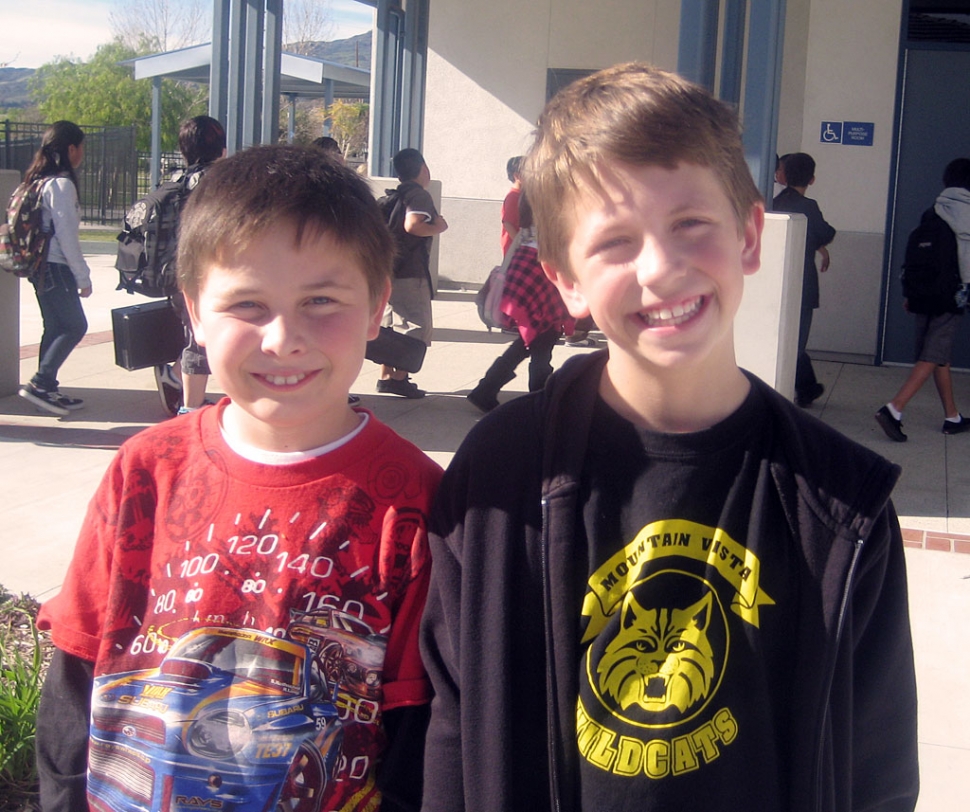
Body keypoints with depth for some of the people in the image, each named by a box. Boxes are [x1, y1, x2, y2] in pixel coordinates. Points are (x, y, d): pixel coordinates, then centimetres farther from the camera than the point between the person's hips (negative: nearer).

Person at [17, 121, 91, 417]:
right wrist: (83, 277, -12)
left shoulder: (39, 181, 15)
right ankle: (39, 383, -10)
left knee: (56, 328, 12)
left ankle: (47, 391, 14)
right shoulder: (62, 184, -14)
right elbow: (67, 235, -17)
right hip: (55, 267, -9)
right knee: (75, 326, -6)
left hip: (40, 266, 9)